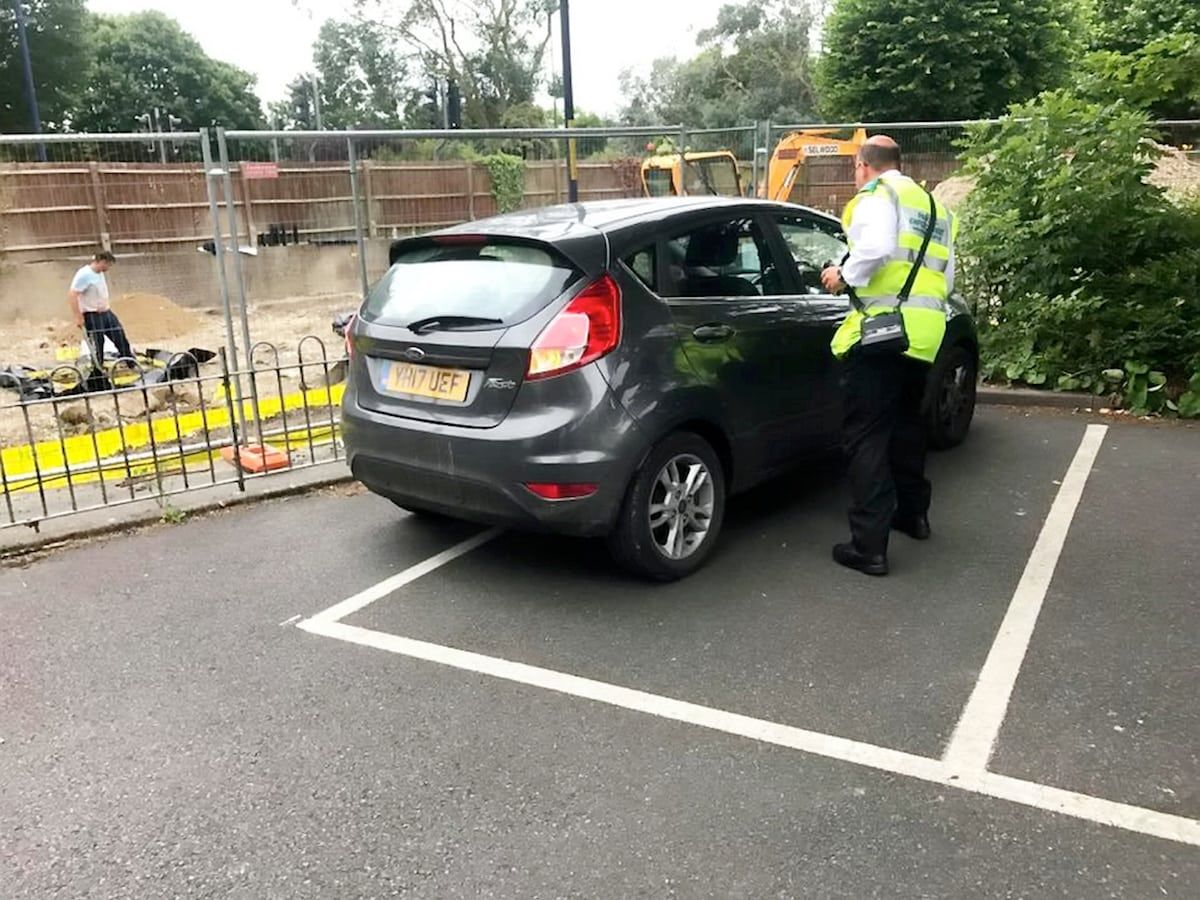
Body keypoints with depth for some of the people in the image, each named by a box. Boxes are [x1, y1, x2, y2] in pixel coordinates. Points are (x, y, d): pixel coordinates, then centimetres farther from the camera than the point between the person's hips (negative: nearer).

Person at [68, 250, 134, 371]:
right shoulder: (84, 275, -18)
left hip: (106, 313, 8)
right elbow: (72, 295, -22)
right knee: (97, 347, 0)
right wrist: (78, 317, -23)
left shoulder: (100, 274, 8)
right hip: (92, 316, -8)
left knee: (121, 338, 7)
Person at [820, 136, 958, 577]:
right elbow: (946, 278, 23)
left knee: (866, 436, -7)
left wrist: (845, 275, -5)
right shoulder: (935, 207, 25)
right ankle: (913, 512, 38)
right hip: (924, 332, 8)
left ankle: (869, 545, -9)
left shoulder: (878, 193, 0)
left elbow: (877, 246, -20)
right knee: (907, 422, 25)